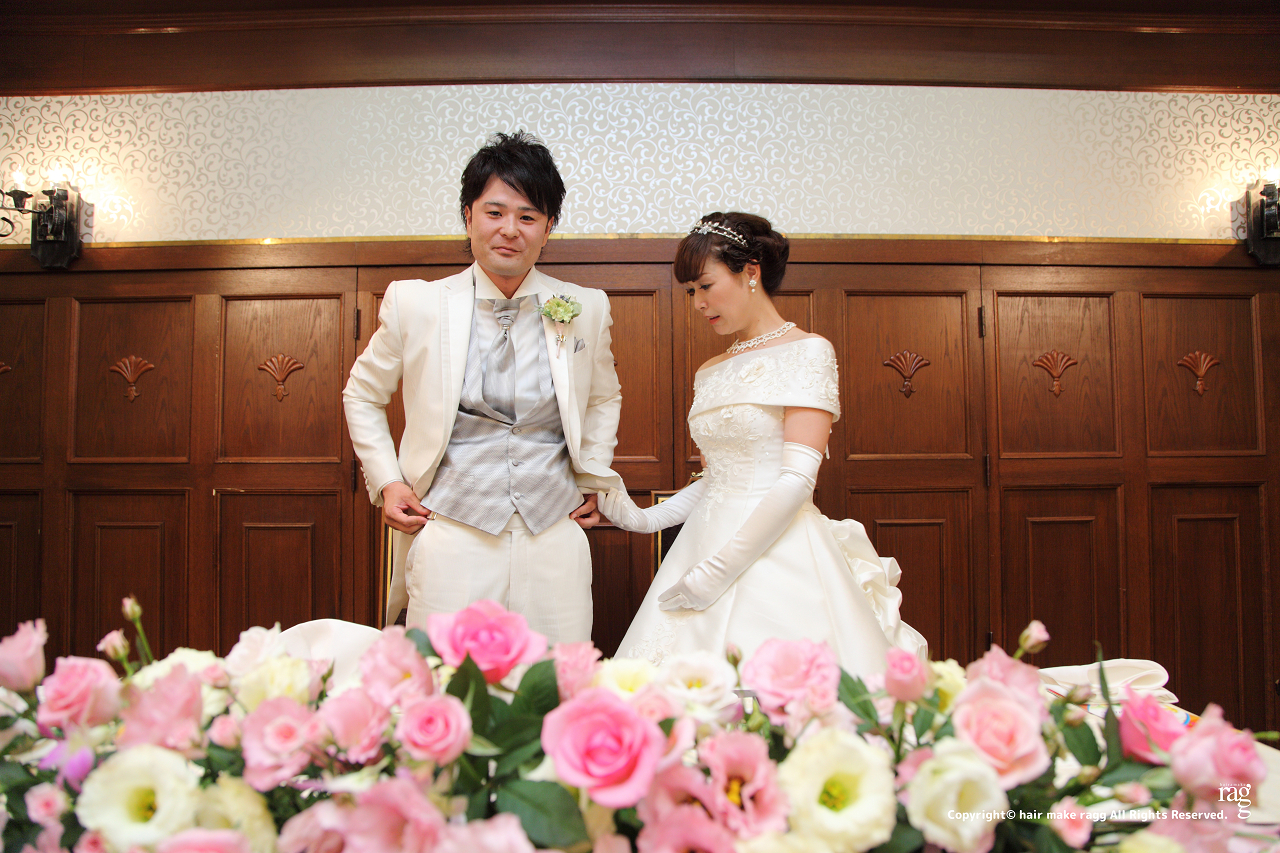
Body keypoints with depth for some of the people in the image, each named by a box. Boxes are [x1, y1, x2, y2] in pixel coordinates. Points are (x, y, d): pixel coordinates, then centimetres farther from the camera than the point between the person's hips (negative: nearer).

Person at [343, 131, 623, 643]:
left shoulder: (586, 310, 4)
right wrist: (386, 482, 4)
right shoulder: (414, 304, -1)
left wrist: (593, 478, 13)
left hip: (555, 535, 2)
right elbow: (363, 395, 13)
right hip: (451, 535, -1)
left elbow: (604, 398, 22)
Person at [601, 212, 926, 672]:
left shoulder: (807, 351, -5)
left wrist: (717, 571, -17)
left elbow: (797, 479, -14)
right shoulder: (710, 372, 16)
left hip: (777, 553, -6)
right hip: (704, 543, 6)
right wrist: (645, 518, 8)